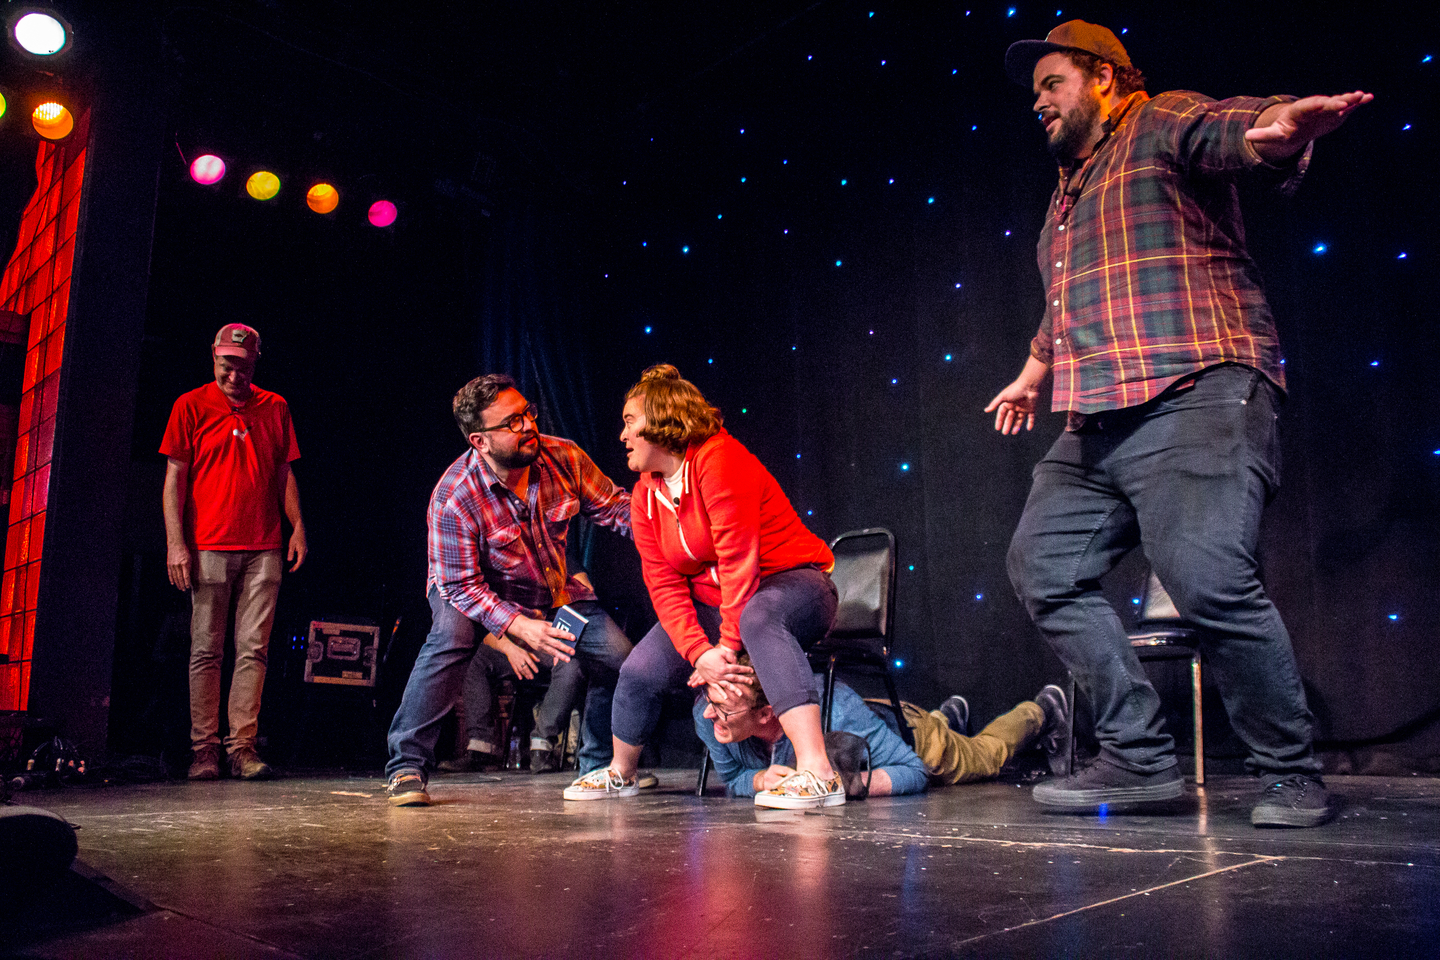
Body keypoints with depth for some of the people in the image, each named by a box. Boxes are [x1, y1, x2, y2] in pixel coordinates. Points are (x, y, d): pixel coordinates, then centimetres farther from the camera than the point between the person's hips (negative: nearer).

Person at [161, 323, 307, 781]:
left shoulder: (275, 408, 13)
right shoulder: (191, 406, 6)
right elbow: (174, 477, 3)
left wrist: (297, 527, 6)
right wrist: (176, 542, -5)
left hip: (263, 548, 2)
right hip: (208, 547, -2)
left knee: (253, 649, -1)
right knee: (206, 651, 1)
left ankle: (242, 746, 3)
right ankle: (204, 749, 8)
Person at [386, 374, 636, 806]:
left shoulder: (564, 457, -18)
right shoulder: (453, 498, -30)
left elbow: (613, 506, -8)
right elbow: (462, 587, -27)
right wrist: (520, 627, -38)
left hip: (555, 590, 4)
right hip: (476, 594, -4)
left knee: (619, 656, -11)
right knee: (452, 634, -36)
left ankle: (601, 766, 13)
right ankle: (406, 768, -25)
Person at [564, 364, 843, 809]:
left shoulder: (718, 459, -20)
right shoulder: (645, 495, 4)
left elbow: (738, 558, -25)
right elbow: (665, 586, -4)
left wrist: (728, 645, -26)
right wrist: (699, 653, -18)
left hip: (792, 582, -7)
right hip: (712, 602, 7)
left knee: (758, 619, -41)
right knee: (641, 671, -6)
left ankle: (817, 773, -47)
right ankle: (620, 773, 25)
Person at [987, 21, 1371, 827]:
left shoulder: (1162, 124, 5)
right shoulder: (1071, 191, 30)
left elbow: (1232, 128, -19)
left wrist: (1283, 126, -41)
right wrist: (1033, 375, 52)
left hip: (1194, 399, -9)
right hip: (1095, 427, 10)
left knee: (1209, 579, -22)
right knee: (1044, 565, 4)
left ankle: (1294, 774, -1)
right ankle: (1142, 759, 8)